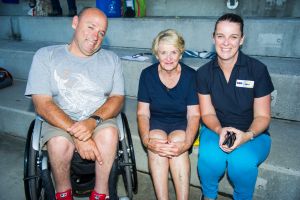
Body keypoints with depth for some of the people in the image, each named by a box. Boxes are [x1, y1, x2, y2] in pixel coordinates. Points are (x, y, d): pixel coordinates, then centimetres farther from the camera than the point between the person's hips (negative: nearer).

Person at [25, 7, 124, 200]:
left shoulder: (112, 59, 4)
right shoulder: (45, 56, -3)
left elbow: (118, 98, -3)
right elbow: (42, 104, -11)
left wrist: (93, 121, -24)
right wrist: (76, 134, -24)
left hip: (101, 120, 1)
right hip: (59, 120, 0)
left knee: (109, 133, -31)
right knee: (60, 142, -31)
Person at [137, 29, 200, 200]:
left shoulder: (190, 76, -10)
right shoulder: (147, 74, -8)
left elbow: (194, 115, -10)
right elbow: (143, 113, -7)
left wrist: (187, 143, -27)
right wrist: (147, 140, -25)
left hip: (181, 122, 0)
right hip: (156, 122, 1)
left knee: (177, 141, -31)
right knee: (157, 139, -30)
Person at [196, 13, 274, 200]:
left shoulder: (258, 69, -9)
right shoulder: (204, 72, -3)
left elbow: (262, 116, -6)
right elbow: (207, 113, -2)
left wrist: (247, 135, -26)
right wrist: (220, 130, -24)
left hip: (253, 133, -1)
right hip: (216, 130, 1)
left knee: (242, 160, -32)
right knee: (209, 156, -30)